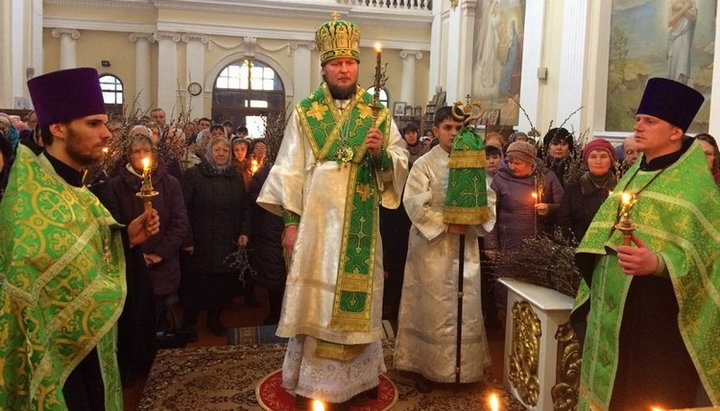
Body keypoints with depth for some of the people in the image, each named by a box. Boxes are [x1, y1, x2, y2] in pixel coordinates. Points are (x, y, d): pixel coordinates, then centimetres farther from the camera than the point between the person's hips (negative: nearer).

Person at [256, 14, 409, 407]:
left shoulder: (379, 114, 6)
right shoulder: (305, 113, 3)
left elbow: (401, 164, 5)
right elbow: (290, 170, -1)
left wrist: (381, 153, -17)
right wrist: (290, 221, -7)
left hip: (360, 225, 1)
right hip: (315, 221, -1)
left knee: (357, 298, 8)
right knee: (314, 299, 5)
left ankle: (358, 375, 25)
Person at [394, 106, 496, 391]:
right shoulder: (424, 164, -3)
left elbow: (489, 199, 7)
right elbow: (414, 203, -12)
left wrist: (473, 220, -12)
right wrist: (445, 225, -18)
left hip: (466, 246, 4)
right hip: (432, 245, -4)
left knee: (465, 307, 9)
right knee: (432, 307, 2)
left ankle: (465, 366, 23)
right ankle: (425, 366, 14)